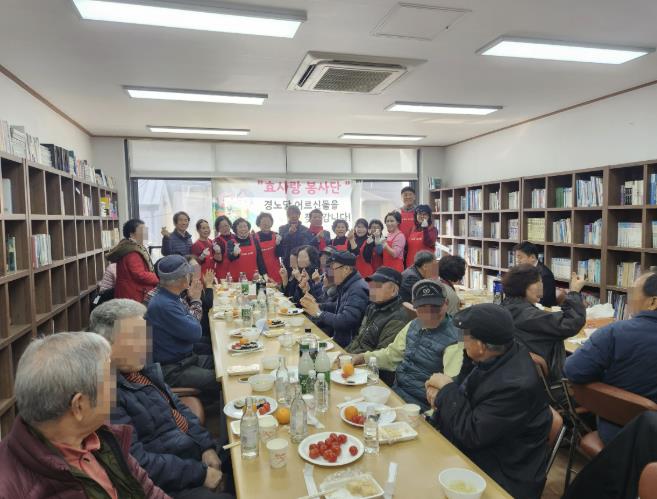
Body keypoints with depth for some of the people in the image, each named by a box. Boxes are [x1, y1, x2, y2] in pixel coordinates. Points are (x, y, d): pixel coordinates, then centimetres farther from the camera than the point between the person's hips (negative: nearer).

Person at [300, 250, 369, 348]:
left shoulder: (358, 289, -24)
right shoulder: (345, 285, 7)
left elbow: (345, 321, -30)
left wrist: (319, 313, -18)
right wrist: (317, 305, 2)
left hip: (348, 346, -8)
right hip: (338, 338, 8)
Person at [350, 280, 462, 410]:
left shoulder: (453, 338, -17)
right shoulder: (413, 325, 6)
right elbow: (392, 354, 18)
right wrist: (362, 357, 6)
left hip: (418, 403, -7)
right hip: (395, 390, 7)